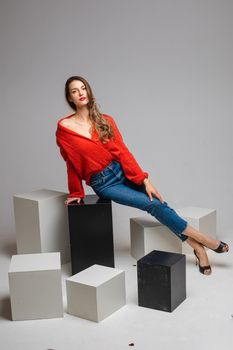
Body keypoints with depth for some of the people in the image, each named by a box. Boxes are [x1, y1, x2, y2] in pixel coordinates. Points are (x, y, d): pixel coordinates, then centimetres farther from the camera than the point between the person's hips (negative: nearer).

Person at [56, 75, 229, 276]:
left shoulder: (105, 121, 1)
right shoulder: (64, 128, -6)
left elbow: (122, 152, -3)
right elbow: (72, 163, 1)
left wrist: (145, 180, -10)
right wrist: (76, 193, 10)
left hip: (123, 171, 3)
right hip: (103, 182, -3)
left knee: (160, 203, -11)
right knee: (153, 205, -14)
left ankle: (198, 248, 3)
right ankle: (203, 240, -2)